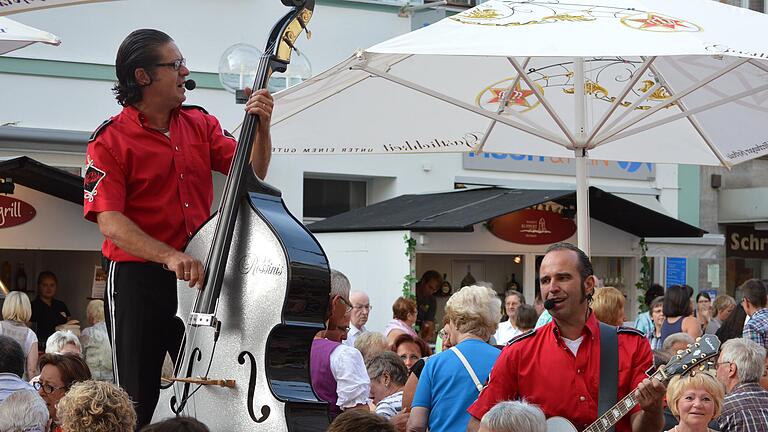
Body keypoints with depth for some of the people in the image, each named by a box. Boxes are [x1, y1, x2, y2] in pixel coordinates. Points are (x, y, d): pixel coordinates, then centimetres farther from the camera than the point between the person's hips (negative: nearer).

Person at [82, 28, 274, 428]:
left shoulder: (200, 124, 8)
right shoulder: (110, 142, -8)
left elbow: (252, 171, 8)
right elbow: (110, 222, -17)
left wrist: (261, 126, -11)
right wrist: (168, 256, -30)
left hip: (198, 277, 5)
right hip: (138, 281, -5)